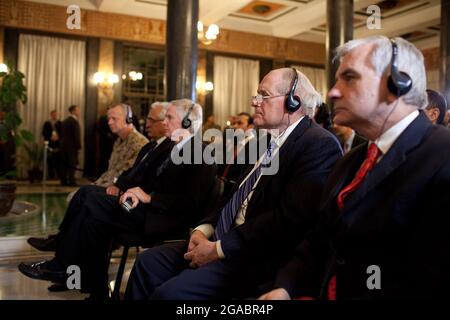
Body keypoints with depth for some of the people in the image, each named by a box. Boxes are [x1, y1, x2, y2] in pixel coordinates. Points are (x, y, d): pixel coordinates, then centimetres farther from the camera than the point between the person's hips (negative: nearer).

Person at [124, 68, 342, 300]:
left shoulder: (320, 144, -15)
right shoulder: (268, 140, 15)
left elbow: (289, 220, -23)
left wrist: (219, 249, -18)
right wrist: (205, 229, 0)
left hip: (260, 259, -9)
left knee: (169, 292, -21)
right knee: (148, 262, 4)